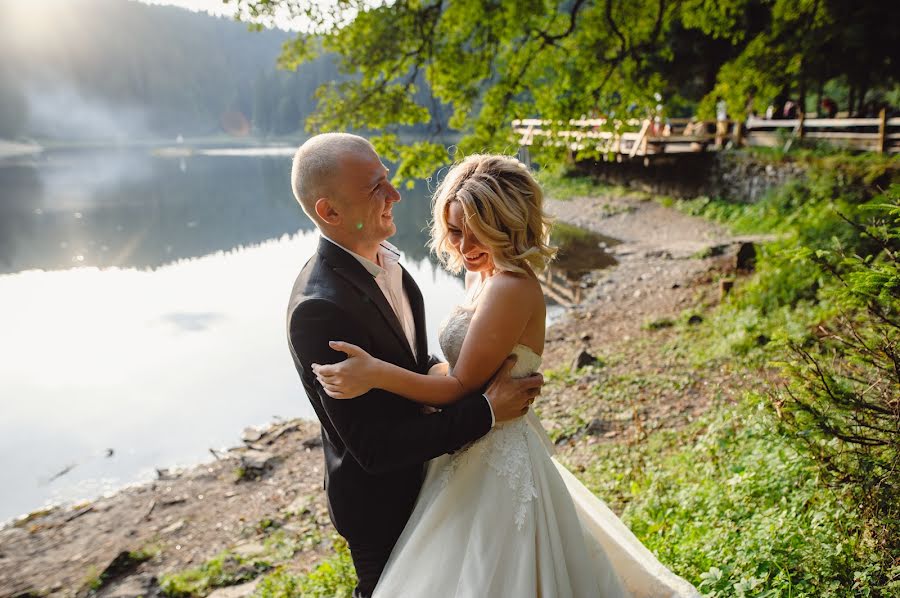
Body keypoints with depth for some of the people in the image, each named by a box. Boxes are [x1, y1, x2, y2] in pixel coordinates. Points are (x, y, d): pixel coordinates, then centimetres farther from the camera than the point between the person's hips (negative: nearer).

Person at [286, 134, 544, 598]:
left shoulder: (383, 258, -7)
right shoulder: (319, 309, -35)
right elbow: (374, 448, -31)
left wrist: (478, 379, -7)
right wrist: (486, 410, -29)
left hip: (414, 472, 8)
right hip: (378, 500, -8)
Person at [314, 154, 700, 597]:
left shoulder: (512, 289, -25)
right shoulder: (483, 274, 3)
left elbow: (461, 388, -23)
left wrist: (375, 373, -34)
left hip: (494, 460, -9)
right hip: (478, 449, 9)